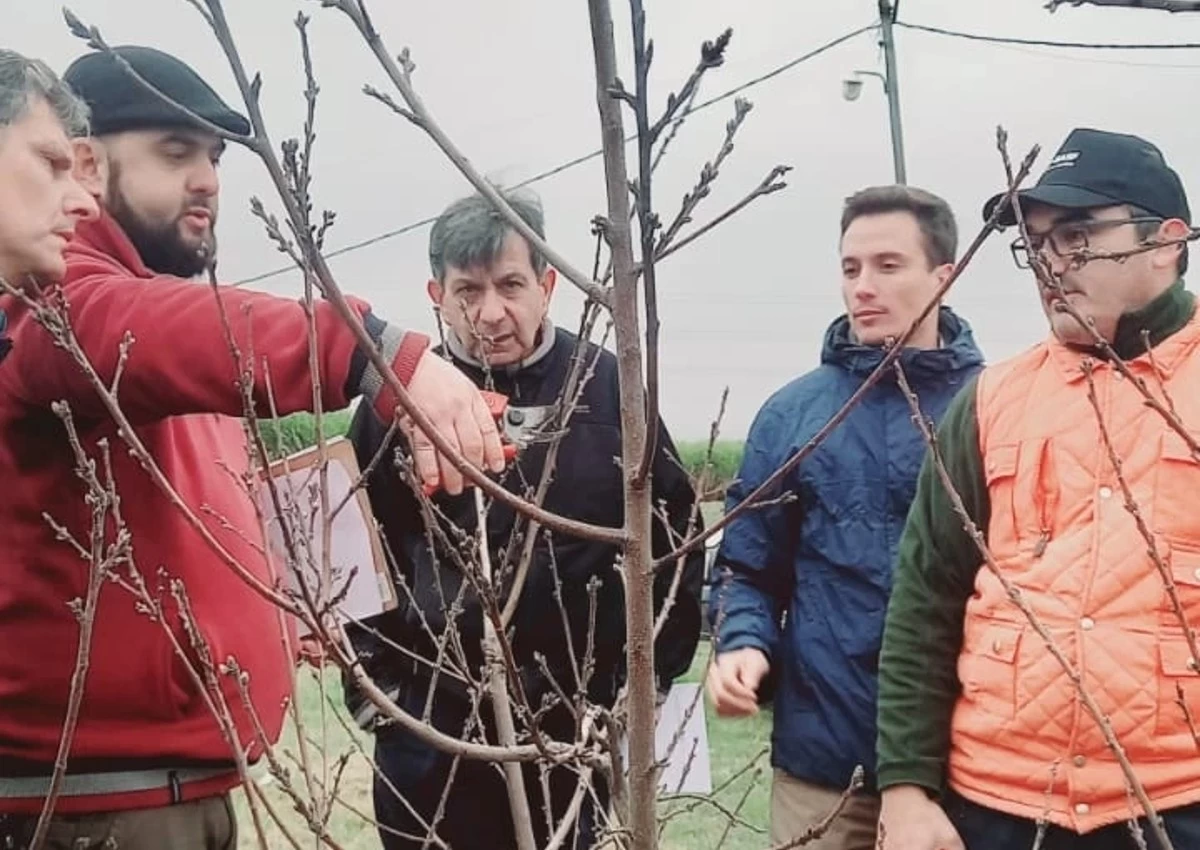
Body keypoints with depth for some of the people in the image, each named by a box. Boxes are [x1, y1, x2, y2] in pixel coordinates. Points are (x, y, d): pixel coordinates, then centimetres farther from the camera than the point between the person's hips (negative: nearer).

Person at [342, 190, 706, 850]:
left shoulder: (609, 388, -1)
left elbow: (674, 534, 6)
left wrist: (650, 676, 4)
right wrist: (374, 682, 2)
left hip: (578, 724, 0)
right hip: (429, 727, 0)